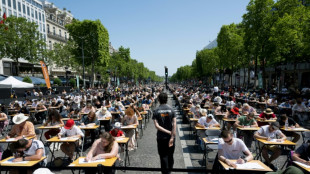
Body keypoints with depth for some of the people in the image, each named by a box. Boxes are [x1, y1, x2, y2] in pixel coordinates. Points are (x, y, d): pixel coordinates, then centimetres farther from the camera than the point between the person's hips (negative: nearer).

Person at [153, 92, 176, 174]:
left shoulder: (156, 111, -8)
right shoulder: (171, 109, -7)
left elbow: (156, 126, -16)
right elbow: (174, 124, -14)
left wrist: (168, 132, -13)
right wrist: (172, 137, -14)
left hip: (161, 137, -1)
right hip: (170, 137, 1)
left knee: (163, 156, 11)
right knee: (170, 156, 18)